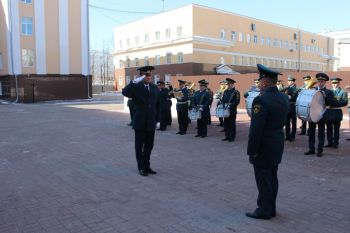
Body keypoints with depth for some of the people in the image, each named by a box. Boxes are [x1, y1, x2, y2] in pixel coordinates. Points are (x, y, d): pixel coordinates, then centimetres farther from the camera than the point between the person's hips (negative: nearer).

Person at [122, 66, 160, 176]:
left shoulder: (155, 88, 9)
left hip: (151, 123, 5)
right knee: (140, 146, 6)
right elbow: (125, 92, -26)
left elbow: (157, 105, 12)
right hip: (140, 122, -4)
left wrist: (157, 120, 9)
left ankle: (147, 165, 27)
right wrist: (135, 82, -34)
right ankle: (141, 167, 18)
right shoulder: (136, 87, -6)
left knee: (149, 146, 13)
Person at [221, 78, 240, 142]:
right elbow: (223, 99, 17)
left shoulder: (236, 92, -5)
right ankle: (227, 136, 18)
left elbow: (237, 101, -13)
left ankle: (232, 137, 8)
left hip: (232, 111, -6)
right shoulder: (225, 91, 15)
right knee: (226, 124, 8)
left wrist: (230, 105, -22)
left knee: (232, 124, 0)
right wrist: (223, 105, -3)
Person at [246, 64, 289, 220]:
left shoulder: (261, 100, -21)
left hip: (264, 147, -8)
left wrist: (251, 151, -14)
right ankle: (271, 208, 29)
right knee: (272, 178, 17)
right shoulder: (284, 98, 4)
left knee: (263, 179, 4)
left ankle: (264, 210, 17)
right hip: (278, 144, 8)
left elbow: (256, 129, -22)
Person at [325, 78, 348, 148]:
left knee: (336, 129, 3)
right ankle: (330, 142, 16)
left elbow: (345, 102, -8)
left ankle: (335, 143, 10)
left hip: (337, 112, -3)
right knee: (329, 128, 7)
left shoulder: (343, 92, 4)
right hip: (328, 112, 3)